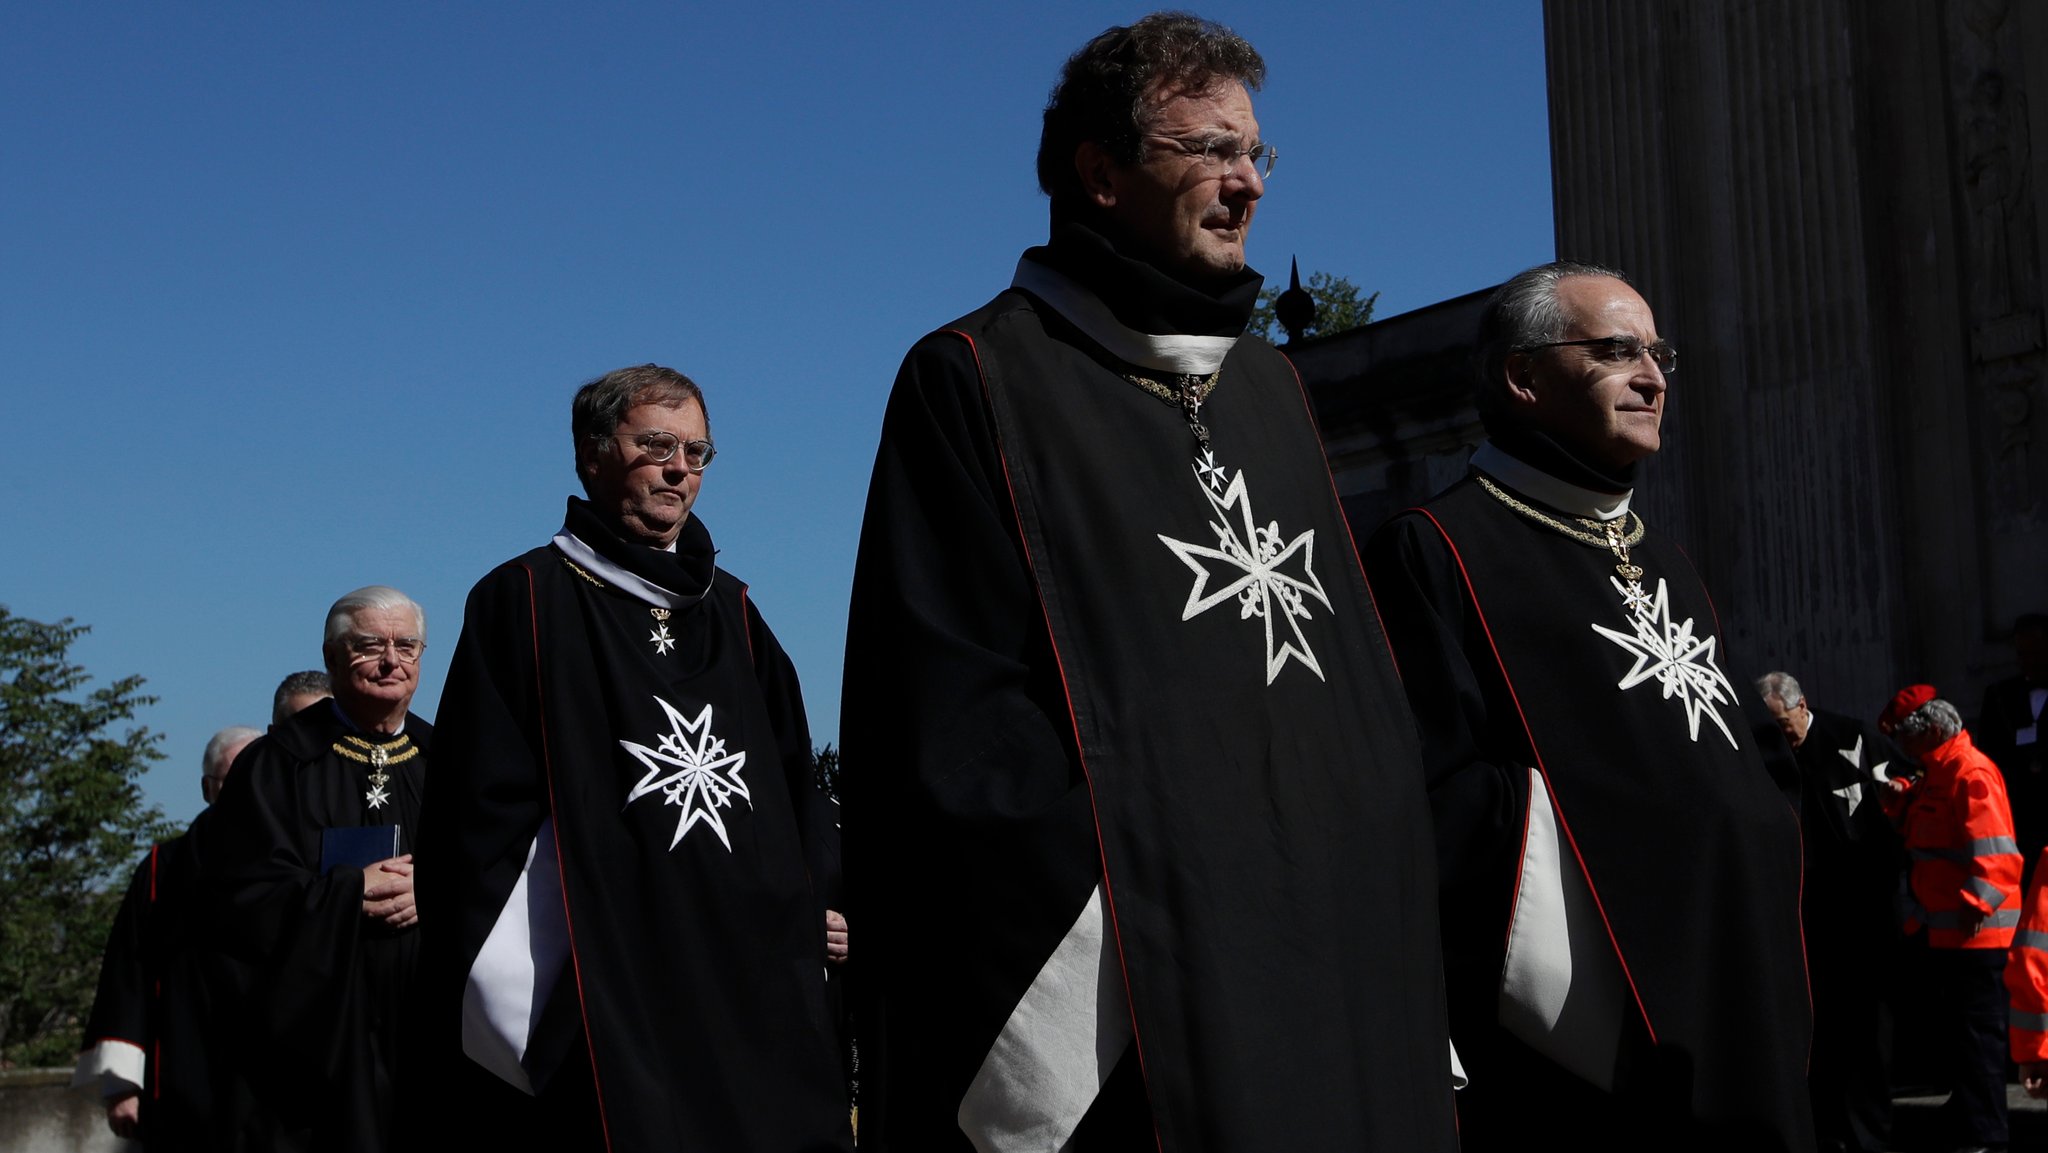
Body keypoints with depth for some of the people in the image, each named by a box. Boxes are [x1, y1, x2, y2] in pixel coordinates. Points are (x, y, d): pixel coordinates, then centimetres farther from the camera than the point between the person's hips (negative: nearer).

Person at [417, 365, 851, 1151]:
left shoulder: (731, 611, 18)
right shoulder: (528, 600, 2)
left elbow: (794, 782, 19)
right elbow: (483, 813, -3)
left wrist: (820, 903, 3)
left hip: (757, 990, 5)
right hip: (600, 992, -5)